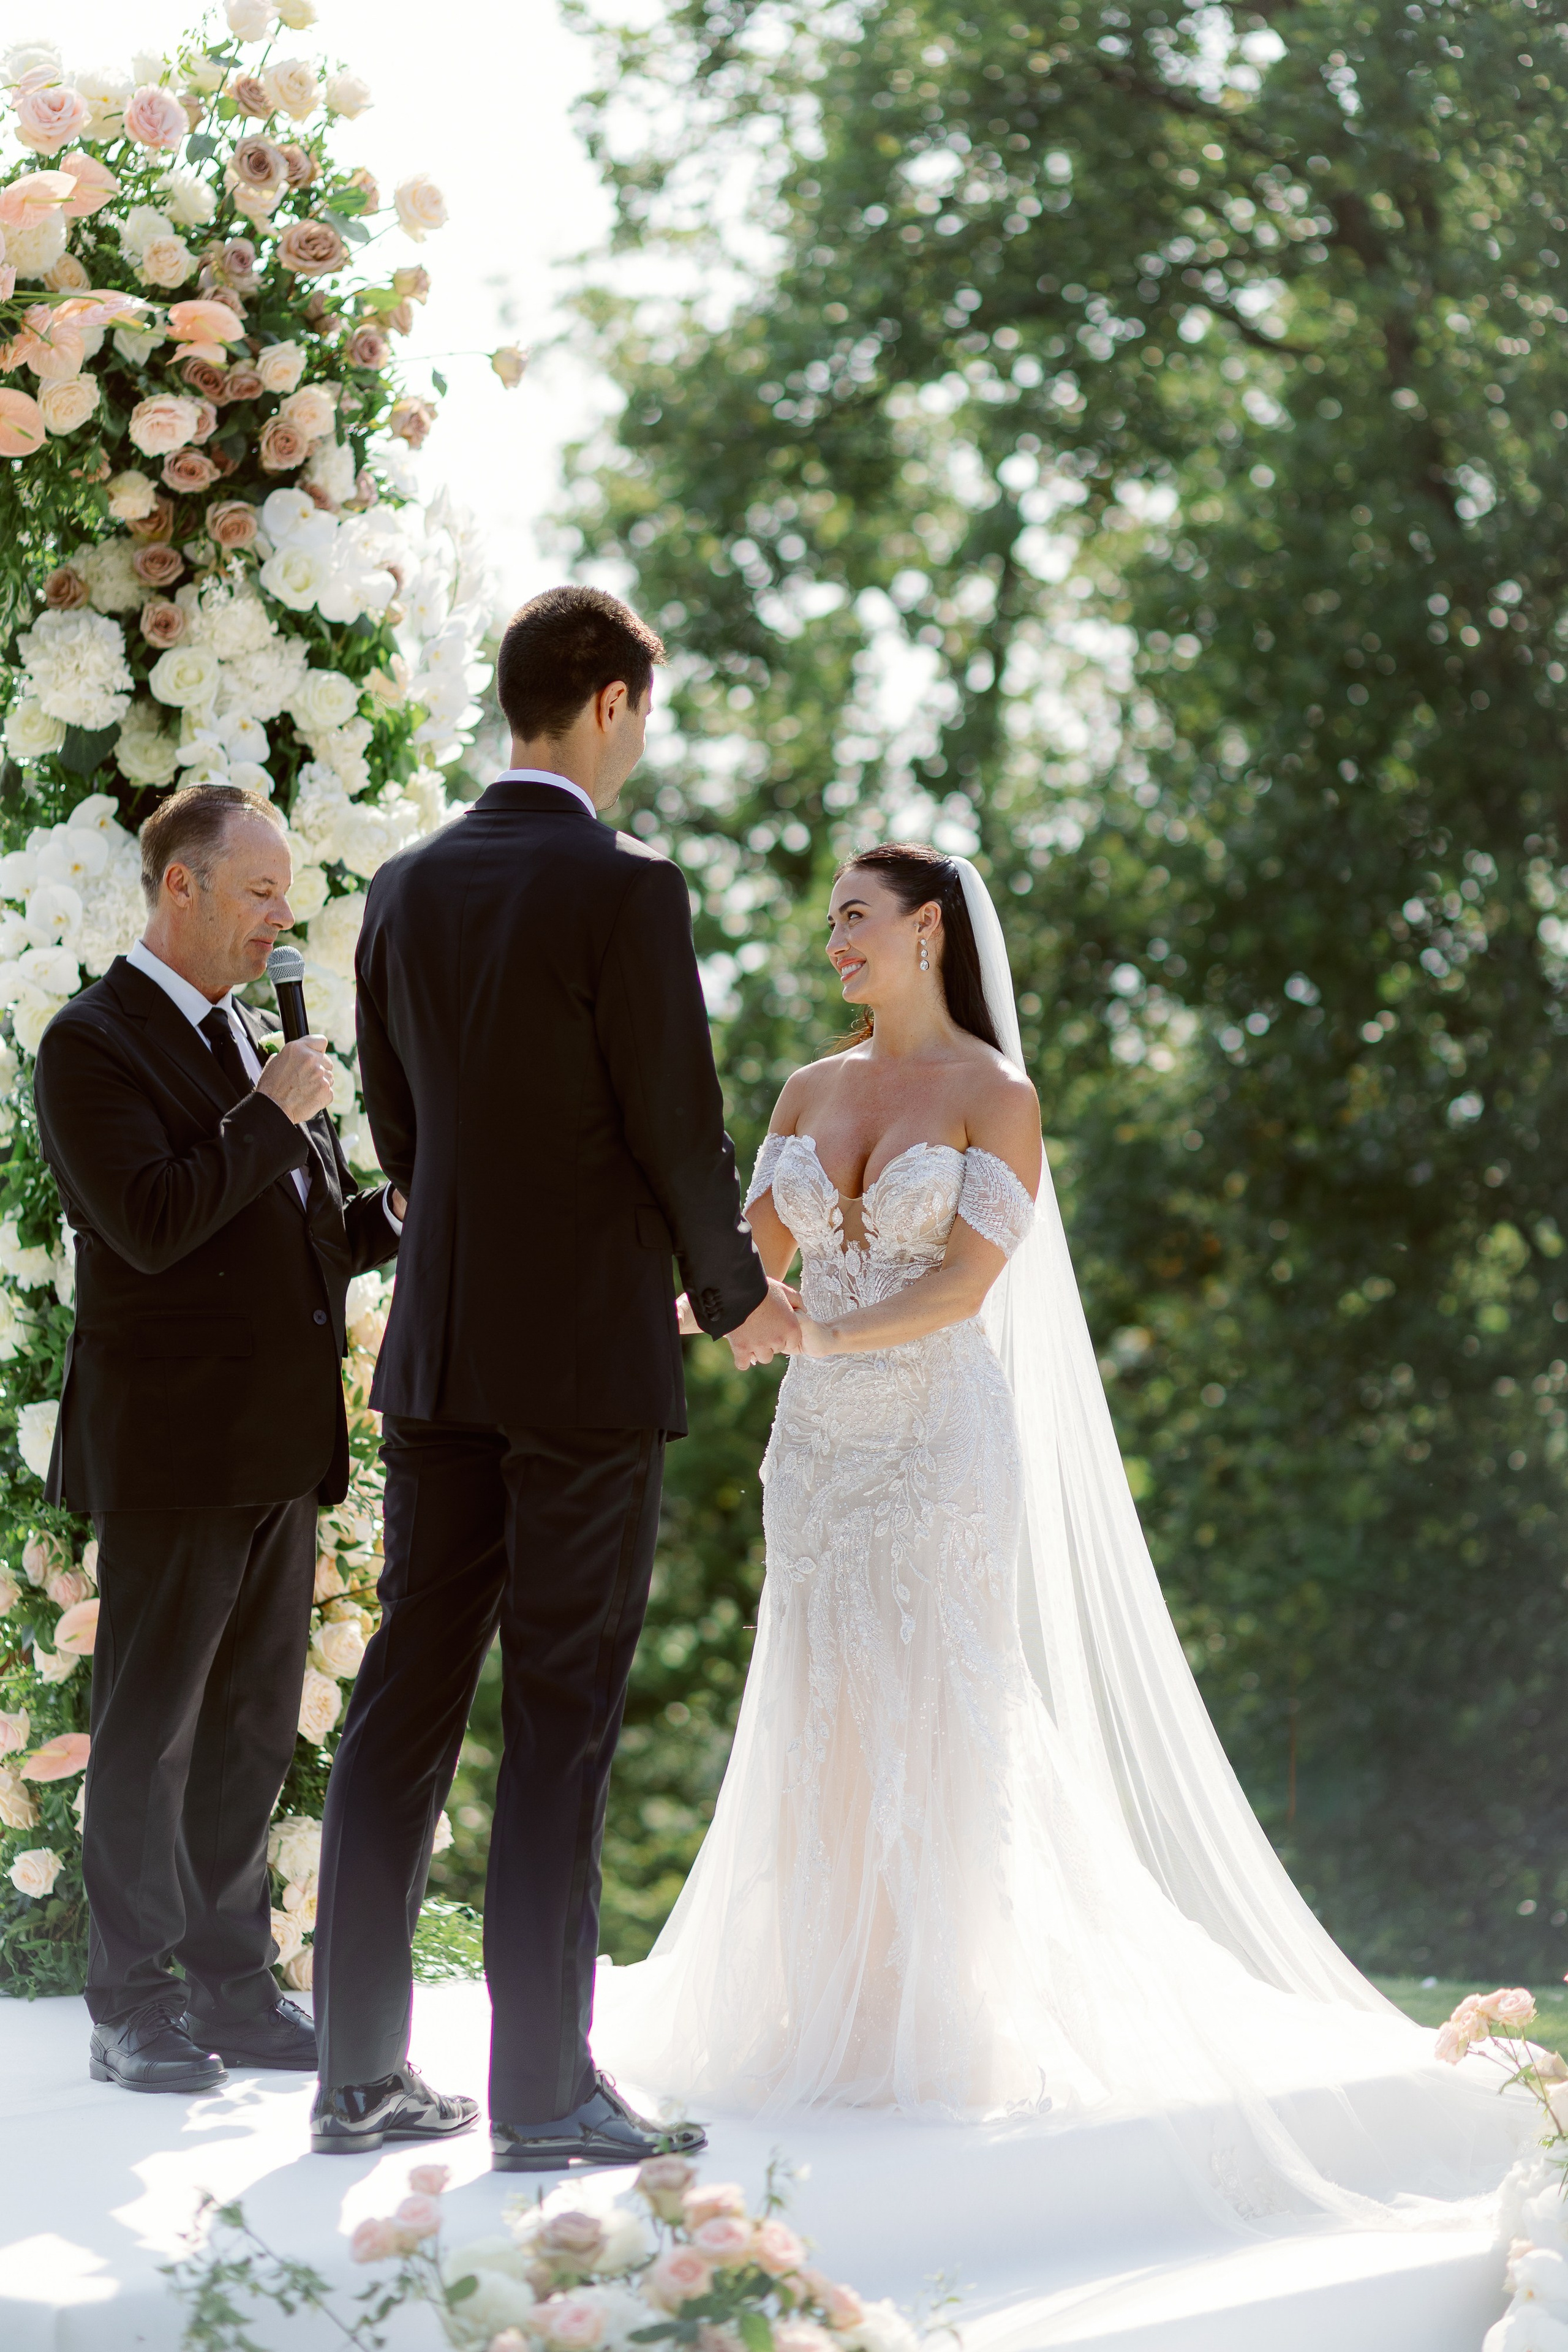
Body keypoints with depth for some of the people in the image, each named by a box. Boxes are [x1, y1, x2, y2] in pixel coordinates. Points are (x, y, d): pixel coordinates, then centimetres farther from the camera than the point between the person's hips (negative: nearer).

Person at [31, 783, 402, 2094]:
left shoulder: (256, 1042, 17)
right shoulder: (95, 1042, -9)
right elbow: (152, 1224, -21)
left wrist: (401, 1214, 2)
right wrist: (272, 1116, -17)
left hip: (281, 1447, 8)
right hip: (172, 1449, -8)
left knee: (251, 1734, 12)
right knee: (151, 1732, 1)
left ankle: (234, 1992, 21)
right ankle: (135, 2011, 10)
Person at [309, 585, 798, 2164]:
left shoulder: (408, 888, 8)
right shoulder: (623, 889, -12)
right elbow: (681, 1132, -11)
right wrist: (739, 1296, 6)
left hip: (439, 1348, 6)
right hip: (591, 1354, -6)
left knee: (405, 1697, 9)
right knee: (560, 1722, -2)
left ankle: (360, 2073, 14)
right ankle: (542, 2093, 2)